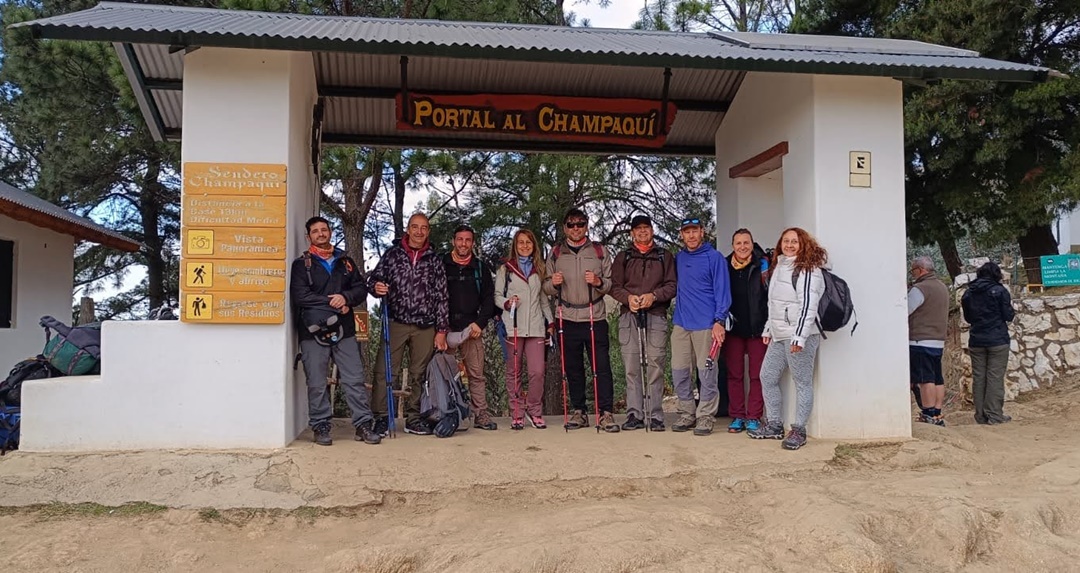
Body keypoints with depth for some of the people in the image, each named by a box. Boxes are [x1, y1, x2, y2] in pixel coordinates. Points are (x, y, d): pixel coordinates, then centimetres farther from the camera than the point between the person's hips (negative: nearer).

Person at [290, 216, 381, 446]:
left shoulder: (345, 262, 17)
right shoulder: (301, 264, 6)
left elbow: (361, 289, 10)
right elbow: (300, 295, -8)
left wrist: (345, 297, -11)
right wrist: (334, 304, -10)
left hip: (344, 331, 2)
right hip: (313, 331, -2)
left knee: (355, 379, 0)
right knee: (317, 383, 0)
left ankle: (363, 424, 6)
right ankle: (321, 426, 11)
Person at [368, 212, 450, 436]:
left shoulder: (434, 261, 10)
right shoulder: (392, 254, 7)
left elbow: (441, 297, 8)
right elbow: (374, 279, 10)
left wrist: (441, 330, 4)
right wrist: (376, 287, -16)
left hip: (425, 327, 1)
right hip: (396, 323, -1)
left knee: (419, 374, 7)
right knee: (385, 372, -6)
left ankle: (413, 419, 17)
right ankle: (382, 417, 3)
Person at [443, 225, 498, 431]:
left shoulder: (480, 268, 12)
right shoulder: (442, 265, 6)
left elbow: (489, 298, 12)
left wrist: (480, 323, -1)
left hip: (471, 328, 1)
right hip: (446, 328, -1)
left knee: (477, 374, 1)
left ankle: (481, 414, 4)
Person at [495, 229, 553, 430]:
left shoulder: (539, 269, 18)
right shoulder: (505, 269, 8)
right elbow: (497, 295, 5)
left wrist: (550, 321, 14)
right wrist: (507, 302, -15)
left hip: (535, 327, 2)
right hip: (513, 326, -2)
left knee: (537, 371, -7)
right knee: (514, 372, 2)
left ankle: (534, 411, 9)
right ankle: (517, 414, 10)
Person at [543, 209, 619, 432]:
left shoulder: (599, 251, 8)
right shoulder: (555, 253, 11)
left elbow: (611, 283, 7)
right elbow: (547, 288, 12)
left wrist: (599, 282, -14)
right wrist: (553, 283, -10)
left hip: (596, 317, -1)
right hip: (569, 319, 2)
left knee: (601, 366, -5)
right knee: (573, 368, 7)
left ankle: (605, 413, -1)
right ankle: (578, 412, 17)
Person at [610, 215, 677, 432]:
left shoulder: (665, 257, 15)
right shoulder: (623, 257, 17)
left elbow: (672, 286, 6)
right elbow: (614, 286, 10)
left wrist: (653, 295, -11)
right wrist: (628, 297, -11)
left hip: (656, 315, -1)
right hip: (629, 315, 1)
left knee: (656, 367, -5)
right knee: (631, 367, -2)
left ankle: (655, 416, -1)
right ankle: (634, 414, 3)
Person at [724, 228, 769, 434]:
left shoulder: (762, 265, -1)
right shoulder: (724, 266, 7)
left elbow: (771, 295, -4)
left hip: (757, 329, -2)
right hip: (733, 329, 3)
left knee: (757, 375, 2)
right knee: (734, 374, 7)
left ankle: (754, 418, 10)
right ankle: (737, 416, 16)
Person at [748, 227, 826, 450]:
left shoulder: (808, 270, -10)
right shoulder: (779, 266, 17)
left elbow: (808, 306, -18)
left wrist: (799, 337, -23)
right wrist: (768, 329, 21)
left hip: (799, 336, -9)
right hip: (779, 335, 9)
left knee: (802, 382, -2)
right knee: (767, 377, 11)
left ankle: (798, 431, 5)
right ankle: (774, 425, 21)